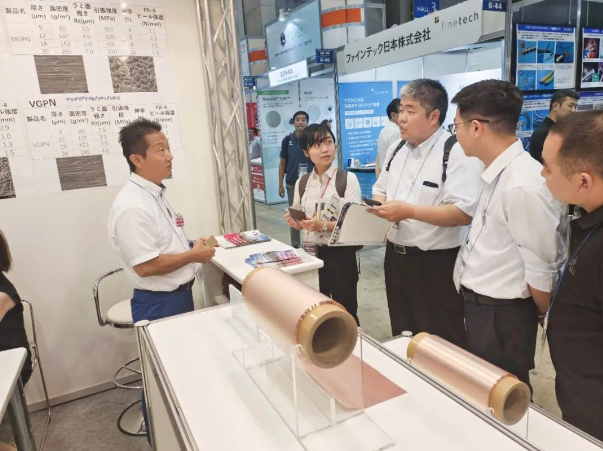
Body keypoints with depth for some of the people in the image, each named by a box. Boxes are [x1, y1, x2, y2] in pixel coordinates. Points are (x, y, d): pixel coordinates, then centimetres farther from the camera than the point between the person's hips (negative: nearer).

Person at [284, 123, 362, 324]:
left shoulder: (348, 179, -10)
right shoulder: (302, 182, 5)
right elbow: (300, 223, 11)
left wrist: (323, 226, -27)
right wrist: (293, 221, -11)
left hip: (339, 253, -4)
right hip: (311, 253, 5)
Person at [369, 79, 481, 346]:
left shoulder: (457, 153, -16)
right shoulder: (396, 150, 9)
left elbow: (464, 212, -24)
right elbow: (380, 191, 18)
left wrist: (409, 211, -26)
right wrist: (378, 206, -4)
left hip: (436, 264, -7)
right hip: (395, 256, 8)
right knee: (402, 337, 22)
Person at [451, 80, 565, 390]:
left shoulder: (522, 187, -28)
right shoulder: (498, 173, 0)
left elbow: (543, 271, -20)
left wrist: (535, 319, -5)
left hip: (501, 316, -8)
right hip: (478, 306, 8)